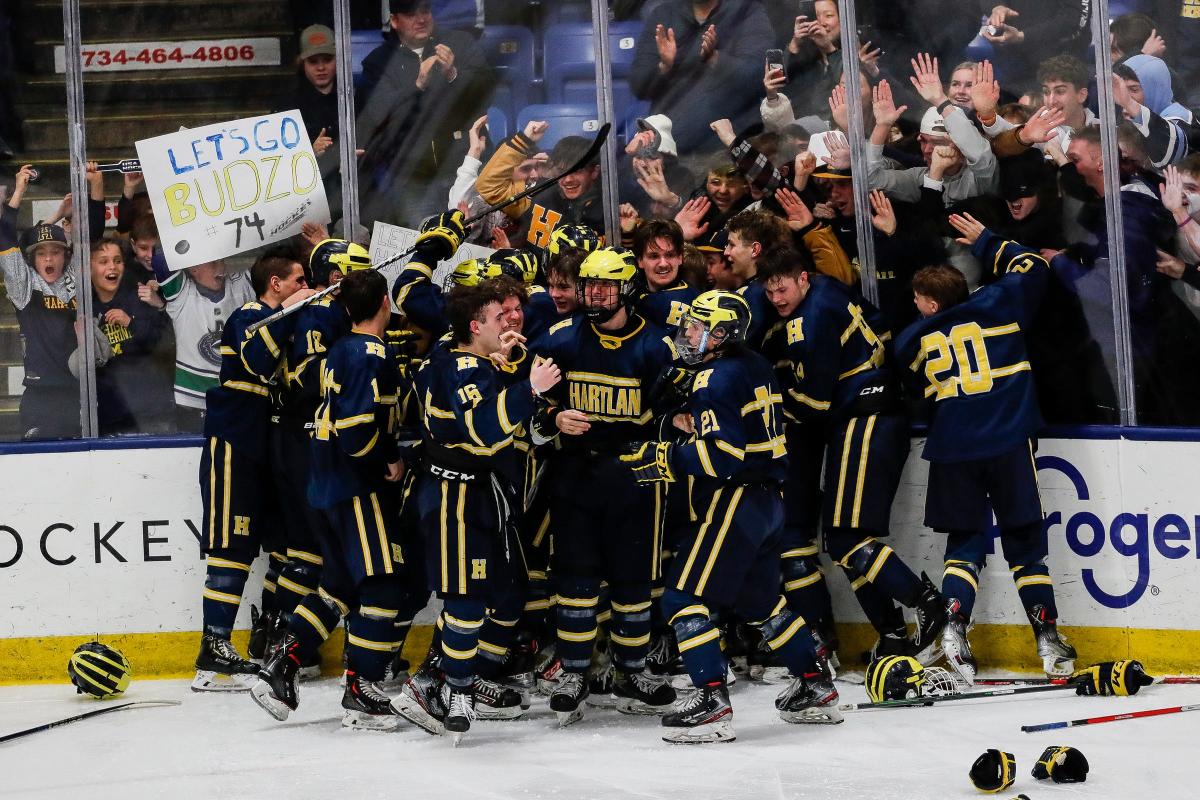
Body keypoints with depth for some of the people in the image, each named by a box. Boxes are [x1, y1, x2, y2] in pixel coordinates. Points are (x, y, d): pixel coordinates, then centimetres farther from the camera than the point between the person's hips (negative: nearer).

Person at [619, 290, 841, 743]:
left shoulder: (715, 379, -15)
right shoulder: (755, 368, 14)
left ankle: (712, 703, -17)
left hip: (733, 501, -10)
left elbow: (722, 454, -23)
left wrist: (666, 460, -18)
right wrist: (696, 425, 18)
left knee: (686, 599, -10)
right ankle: (815, 689, 27)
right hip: (766, 498, 10)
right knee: (760, 599, 22)